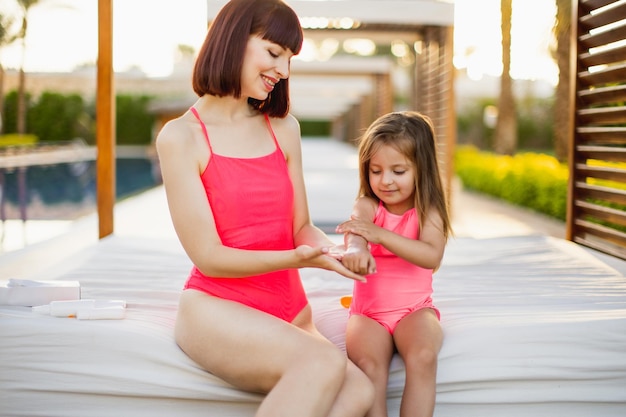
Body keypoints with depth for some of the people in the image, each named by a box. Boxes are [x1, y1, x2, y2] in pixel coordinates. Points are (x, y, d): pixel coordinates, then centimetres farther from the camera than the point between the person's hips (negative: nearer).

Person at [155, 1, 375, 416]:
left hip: (289, 312, 5)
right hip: (216, 308, -5)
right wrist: (297, 258, -21)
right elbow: (208, 256, -8)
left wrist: (331, 247, -11)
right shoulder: (181, 137, -4)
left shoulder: (284, 129, 12)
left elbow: (301, 227, 13)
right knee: (325, 363, -33)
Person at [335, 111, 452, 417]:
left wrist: (380, 234, -33)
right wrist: (355, 249, -54)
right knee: (368, 363, -30)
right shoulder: (367, 205, -2)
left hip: (415, 309, 0)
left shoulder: (428, 211, -2)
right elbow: (357, 230, -27)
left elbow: (432, 257, -21)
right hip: (368, 311, 0)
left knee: (423, 356, -31)